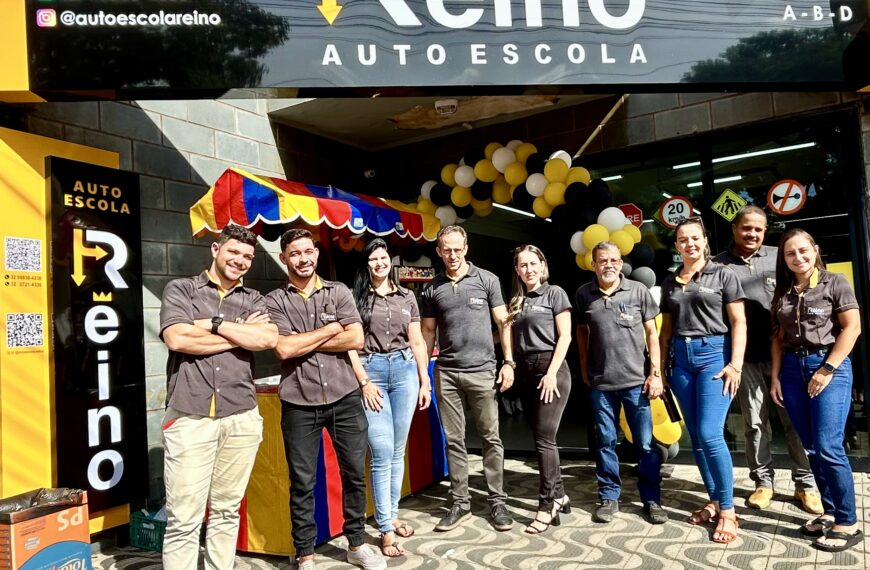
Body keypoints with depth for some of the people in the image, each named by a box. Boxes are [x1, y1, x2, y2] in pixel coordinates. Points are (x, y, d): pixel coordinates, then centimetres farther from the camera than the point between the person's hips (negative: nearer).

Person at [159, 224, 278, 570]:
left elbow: (268, 339, -5)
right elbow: (177, 339, -11)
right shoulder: (180, 289, 7)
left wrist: (212, 324, -6)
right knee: (183, 519, -1)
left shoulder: (254, 300, 14)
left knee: (227, 511, 12)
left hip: (242, 417, 3)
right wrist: (241, 333, -4)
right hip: (190, 417, -3)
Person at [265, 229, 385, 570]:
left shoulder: (339, 291, 5)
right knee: (302, 482, 9)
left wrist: (304, 342, -8)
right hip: (299, 405, -1)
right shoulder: (274, 301, 1)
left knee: (354, 473, 12)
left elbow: (356, 339, -7)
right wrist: (330, 328, -7)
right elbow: (284, 349, -14)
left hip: (345, 398, 2)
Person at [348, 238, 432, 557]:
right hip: (370, 372, -3)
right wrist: (364, 382, -10)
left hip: (405, 370, 4)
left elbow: (417, 342, 13)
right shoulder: (356, 297, 1)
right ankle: (385, 529, 4)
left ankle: (392, 515, 25)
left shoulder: (407, 297, 12)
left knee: (398, 451, 10)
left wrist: (425, 381, 9)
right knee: (382, 454, -5)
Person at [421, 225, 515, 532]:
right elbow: (428, 332, 12)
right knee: (454, 441, 9)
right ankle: (460, 503, 20)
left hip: (482, 370, -2)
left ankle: (497, 501, 18)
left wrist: (508, 362, -5)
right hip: (446, 373, 2)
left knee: (491, 438, 5)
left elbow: (503, 322, 3)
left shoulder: (486, 279, 1)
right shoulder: (432, 289, 8)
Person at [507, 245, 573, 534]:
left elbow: (565, 337, -8)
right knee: (541, 438, 9)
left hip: (551, 368, -6)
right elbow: (512, 337, 14)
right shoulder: (516, 301, 15)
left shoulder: (554, 293, 0)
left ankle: (547, 506, 0)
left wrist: (551, 373, -15)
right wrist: (512, 367, -3)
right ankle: (559, 495, 23)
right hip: (526, 371, 6)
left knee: (544, 438, -9)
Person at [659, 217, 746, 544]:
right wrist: (661, 367, 11)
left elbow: (738, 323, -3)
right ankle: (714, 501, 21)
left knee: (710, 434, -12)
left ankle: (727, 511, 2)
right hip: (680, 358, 5)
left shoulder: (722, 275, 1)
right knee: (695, 436, 8)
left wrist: (735, 364, -12)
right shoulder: (670, 282, 12)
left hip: (714, 353, -4)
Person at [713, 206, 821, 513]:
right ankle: (763, 480, 22)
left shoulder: (778, 257, 6)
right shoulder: (719, 265, 2)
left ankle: (805, 482, 21)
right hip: (746, 358, -1)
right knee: (754, 422, 9)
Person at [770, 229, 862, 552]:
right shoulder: (783, 292, 11)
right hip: (793, 369, 5)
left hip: (830, 365, -5)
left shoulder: (834, 283, -1)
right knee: (811, 448, 8)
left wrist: (827, 369, -13)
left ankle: (848, 523, 3)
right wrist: (775, 376, 5)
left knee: (828, 447, -9)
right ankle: (831, 513, 20)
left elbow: (852, 327, -7)